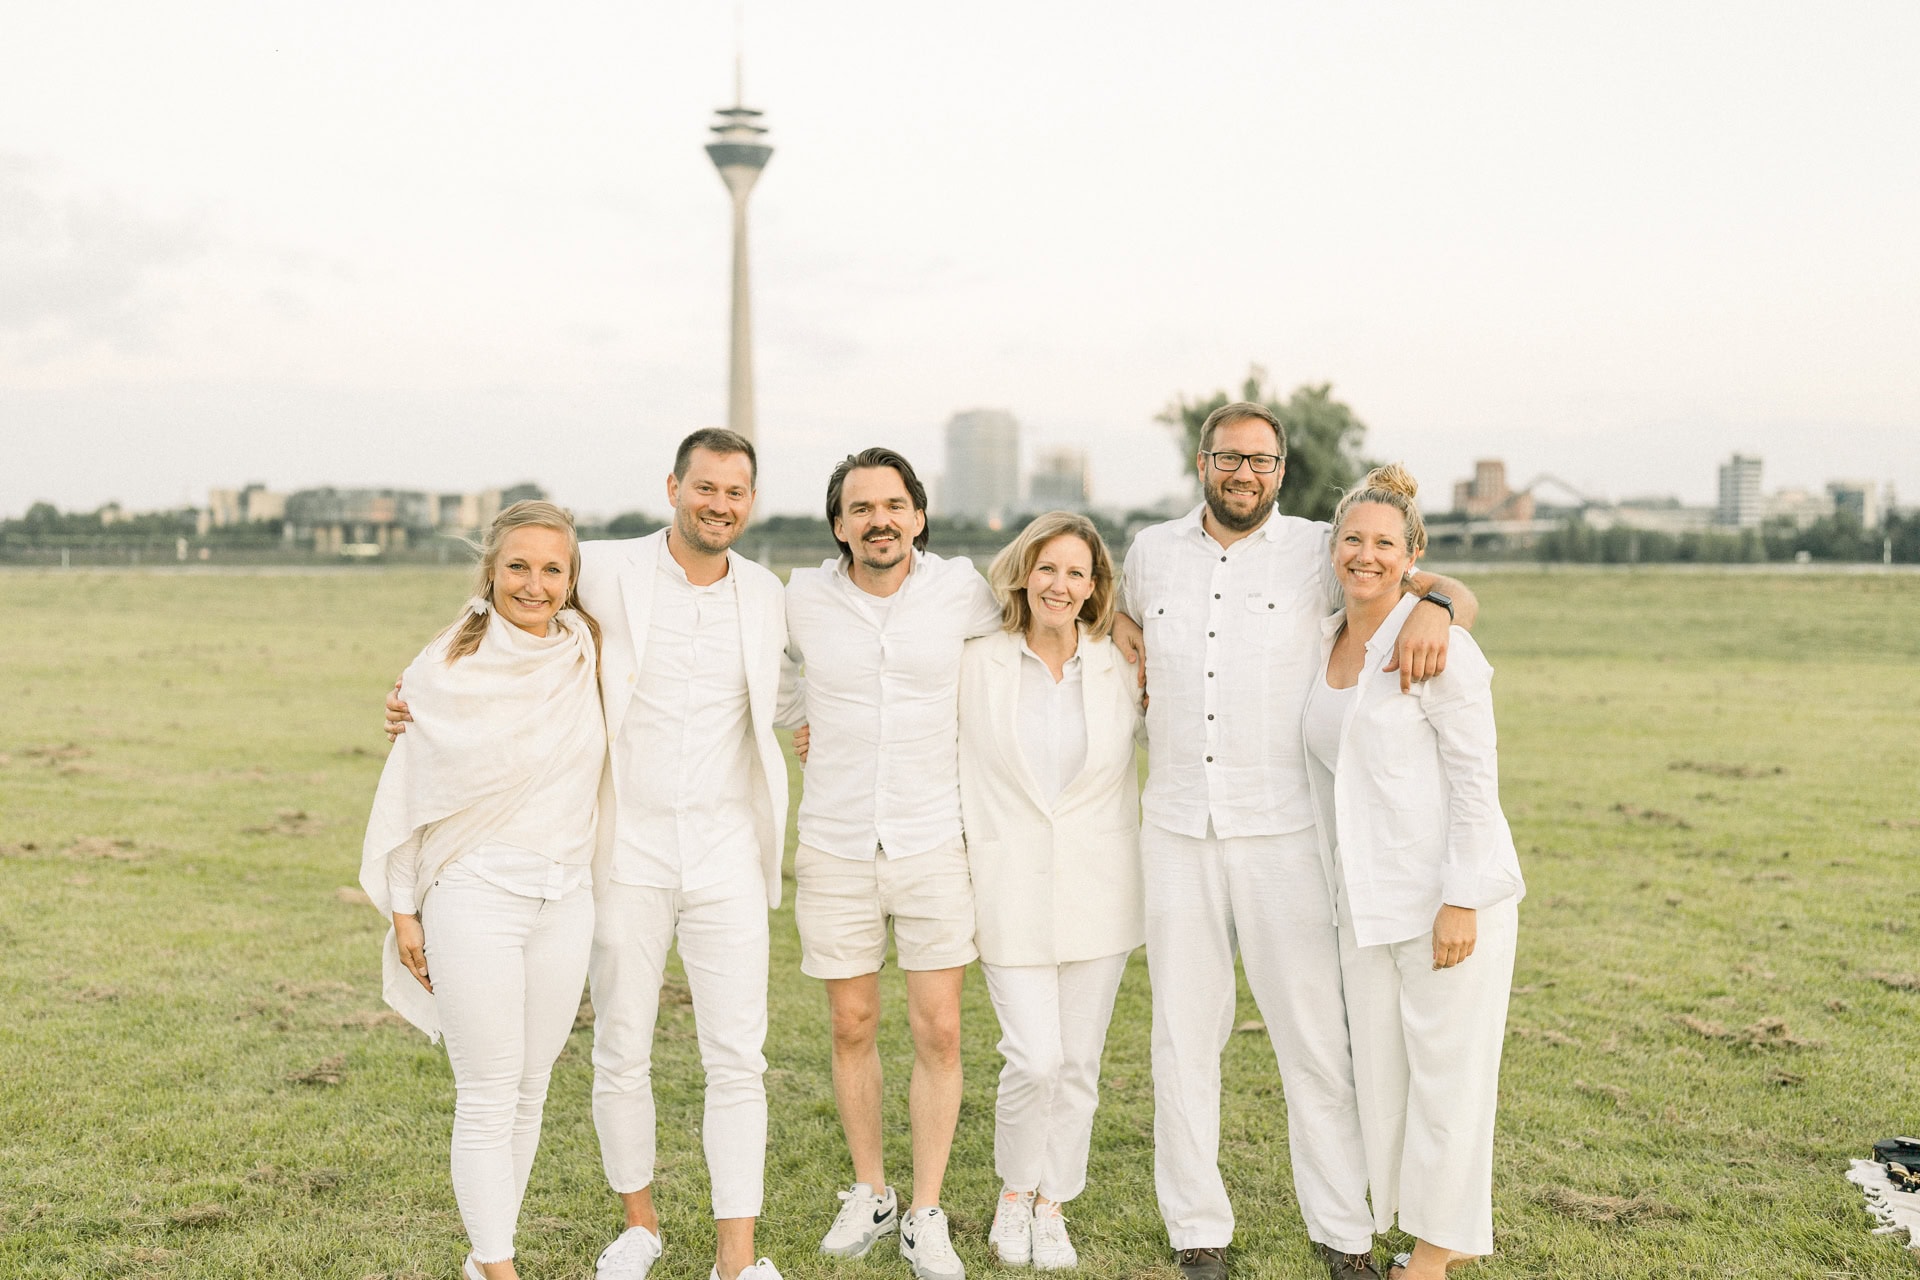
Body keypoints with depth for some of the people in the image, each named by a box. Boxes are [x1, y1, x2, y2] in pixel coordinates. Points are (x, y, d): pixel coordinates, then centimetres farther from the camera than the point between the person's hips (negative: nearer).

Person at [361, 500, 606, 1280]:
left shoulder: (585, 655, 4)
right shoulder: (451, 667, -7)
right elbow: (408, 790, -2)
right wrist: (403, 911, -3)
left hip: (565, 900, 4)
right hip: (474, 900, -4)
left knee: (532, 1088, 9)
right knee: (487, 1097, -3)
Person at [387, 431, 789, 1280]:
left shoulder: (765, 596, 5)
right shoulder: (603, 575, -5)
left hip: (726, 857, 2)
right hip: (628, 855, -1)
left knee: (737, 1058, -1)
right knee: (621, 1054, 9)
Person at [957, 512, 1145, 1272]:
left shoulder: (1121, 671, 1)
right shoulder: (977, 665, -2)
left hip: (1098, 891, 2)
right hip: (1011, 891, -2)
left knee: (1079, 1061, 8)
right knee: (1035, 1058, -9)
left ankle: (1052, 1206, 27)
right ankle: (1014, 1192, 19)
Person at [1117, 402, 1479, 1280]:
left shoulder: (1314, 551, -1)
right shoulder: (1151, 552, 8)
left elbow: (1456, 593, 0)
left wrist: (1433, 606, -24)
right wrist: (1143, 720, 12)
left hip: (1283, 831, -2)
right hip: (1177, 833, 2)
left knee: (1313, 1034, 3)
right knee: (1183, 1036, 7)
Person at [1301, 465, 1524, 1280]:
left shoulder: (1437, 645, -12)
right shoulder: (1325, 644, 10)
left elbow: (1476, 781, -14)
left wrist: (1460, 901, -18)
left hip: (1448, 891, -7)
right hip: (1366, 899, 8)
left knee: (1446, 1066, 3)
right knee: (1378, 1068, 13)